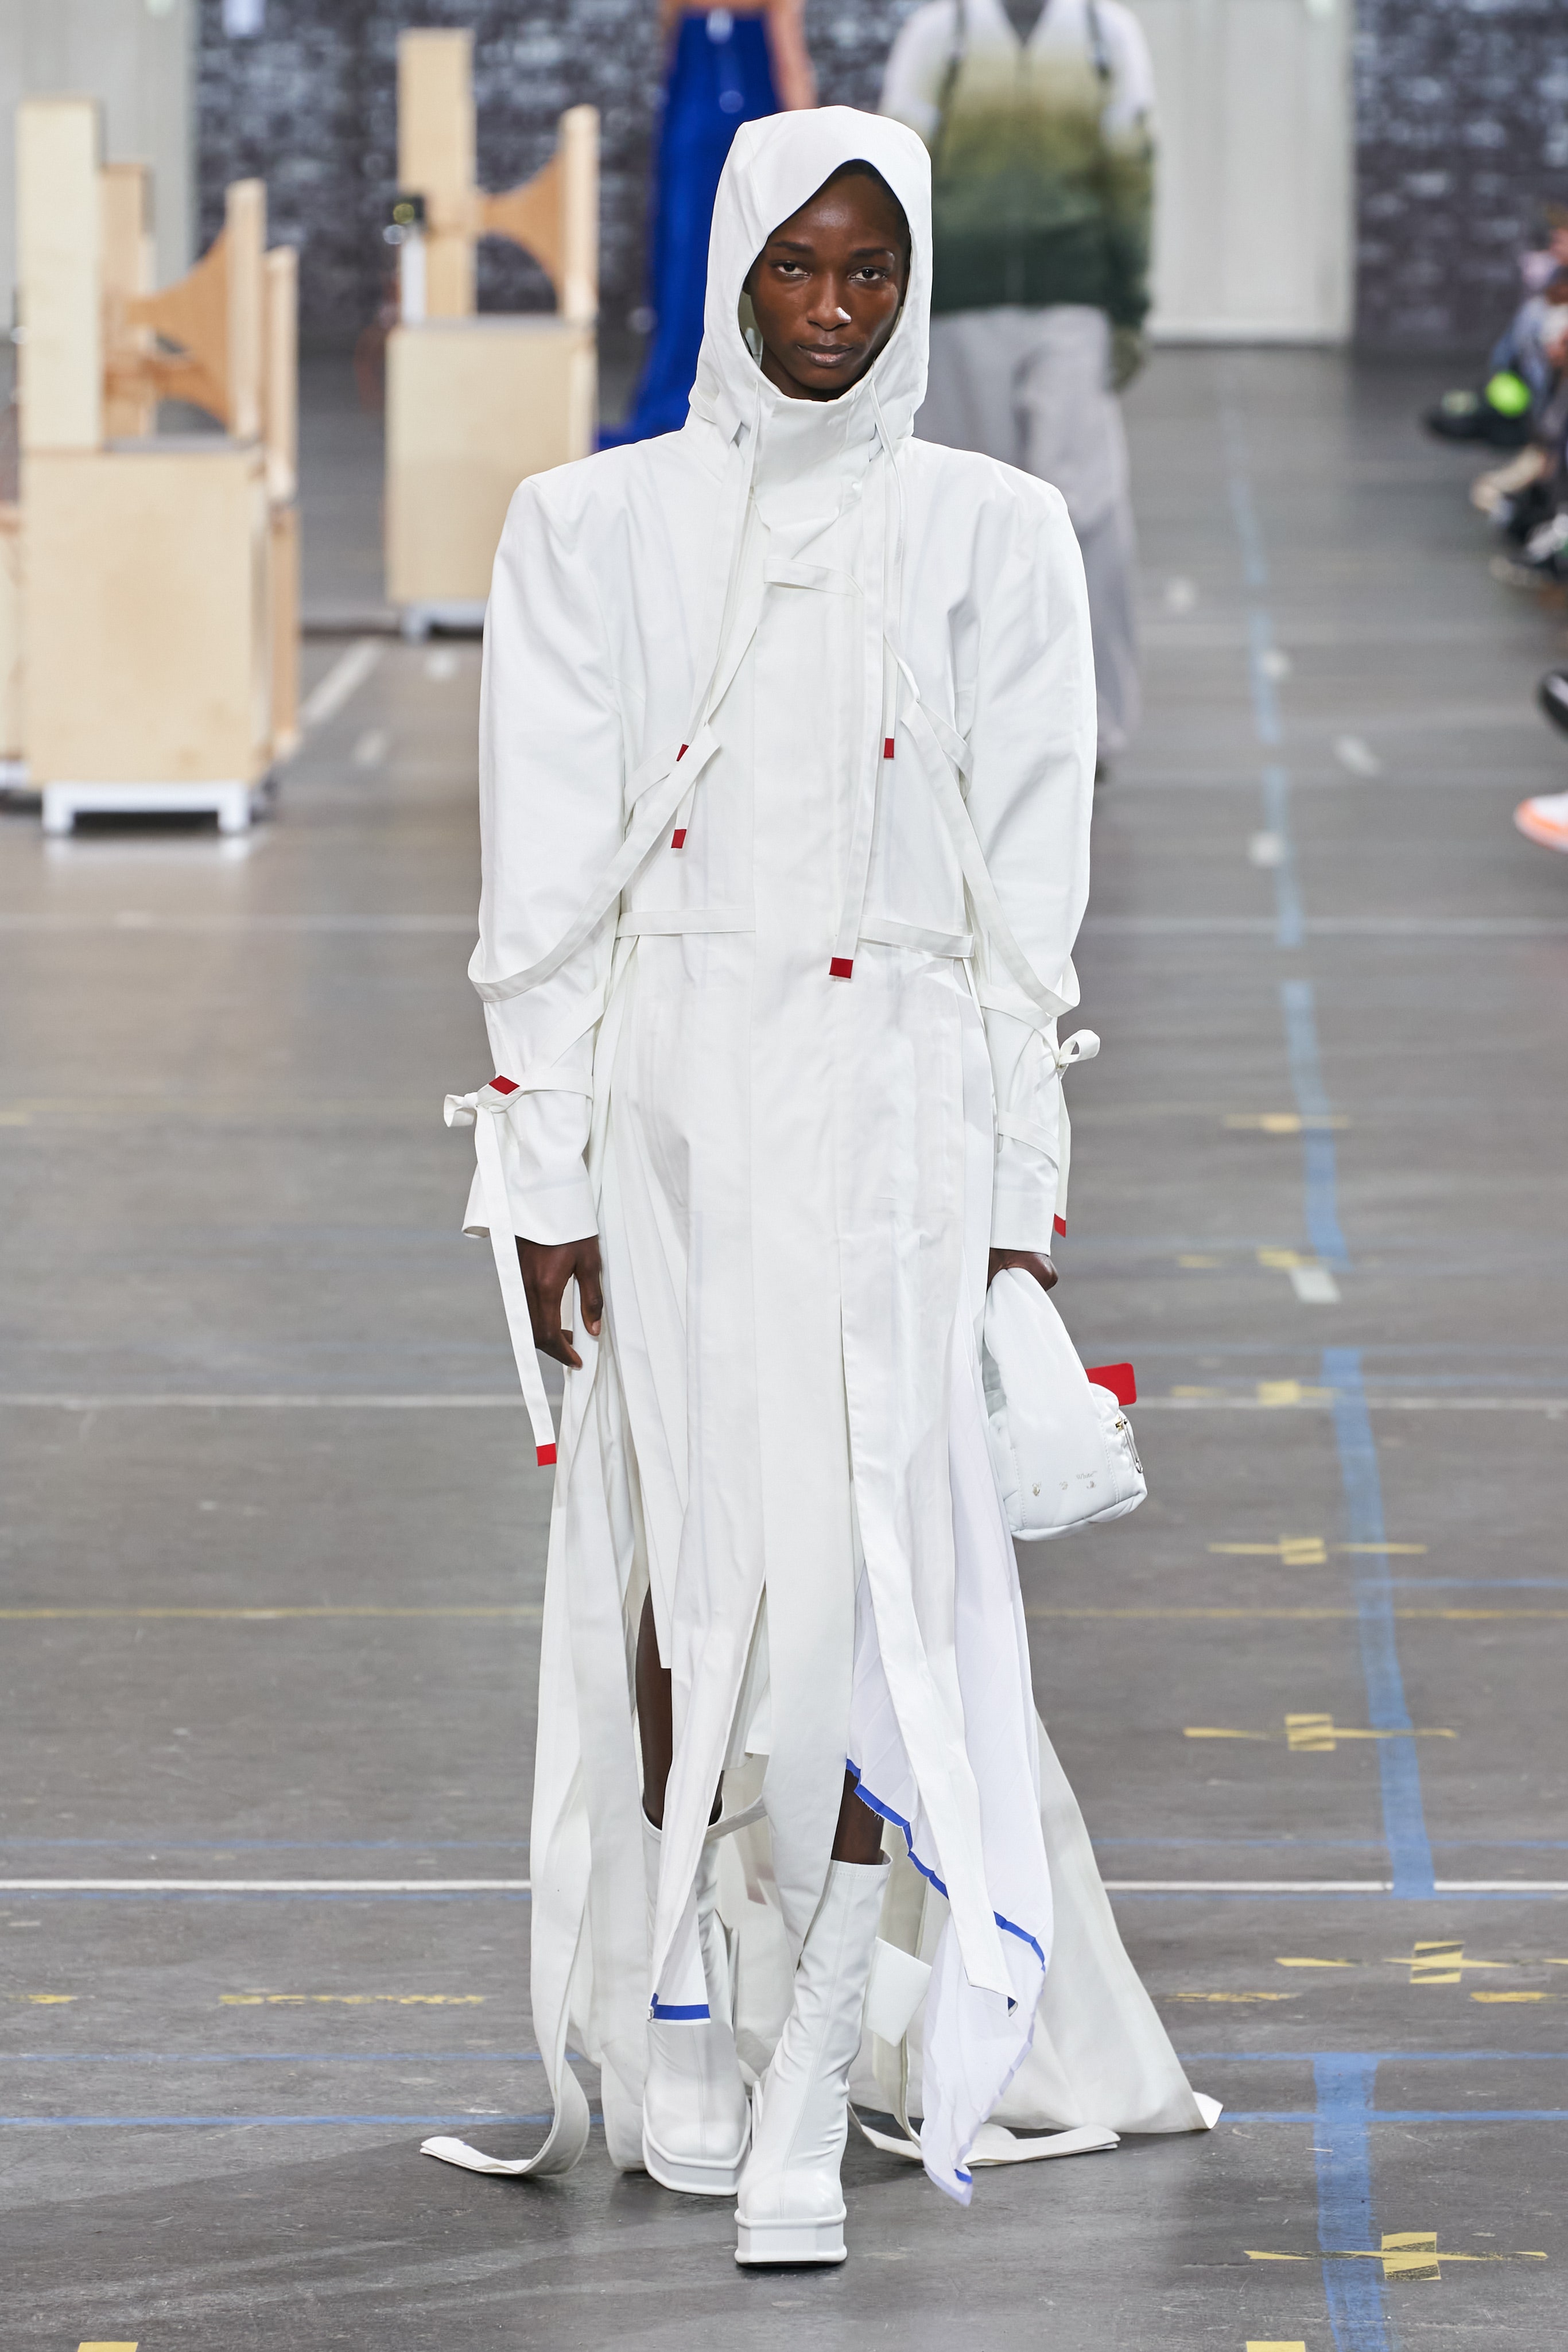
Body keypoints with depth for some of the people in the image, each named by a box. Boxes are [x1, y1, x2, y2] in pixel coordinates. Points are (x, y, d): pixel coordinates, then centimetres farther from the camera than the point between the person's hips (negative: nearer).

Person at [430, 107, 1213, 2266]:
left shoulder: (994, 537, 6)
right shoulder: (592, 530, 5)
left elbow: (1030, 891, 6)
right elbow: (545, 880, 4)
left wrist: (1021, 1186, 1)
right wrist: (543, 1174, -1)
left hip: (895, 1105, -1)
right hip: (665, 1092, 1)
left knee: (865, 1576, -10)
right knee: (681, 1559, 4)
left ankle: (813, 2091, -10)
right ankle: (678, 2049, 17)